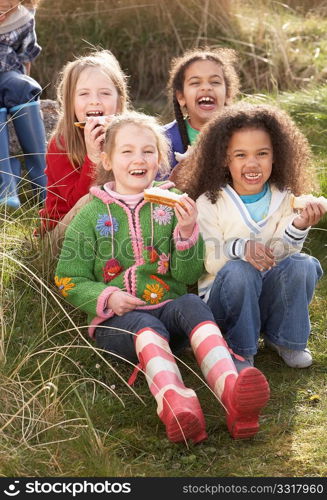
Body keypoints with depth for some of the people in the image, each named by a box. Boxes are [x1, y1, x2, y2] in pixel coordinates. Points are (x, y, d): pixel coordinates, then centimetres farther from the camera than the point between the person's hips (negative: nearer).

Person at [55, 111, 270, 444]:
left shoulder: (172, 204, 12)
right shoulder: (92, 215, 9)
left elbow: (189, 275, 8)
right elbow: (68, 279, 9)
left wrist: (187, 232, -11)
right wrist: (106, 297, -11)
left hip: (169, 307, 2)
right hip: (116, 320, -1)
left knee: (192, 304, -33)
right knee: (147, 327, -37)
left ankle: (231, 391, -60)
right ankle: (174, 402, -68)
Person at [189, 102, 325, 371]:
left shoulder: (284, 200, 1)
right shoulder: (209, 203, -8)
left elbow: (280, 254, -8)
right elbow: (208, 260, -14)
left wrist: (298, 228, -28)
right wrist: (240, 248, -34)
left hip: (271, 297, 3)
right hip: (223, 296, -3)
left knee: (301, 265, -24)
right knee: (239, 270, -34)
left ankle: (285, 338, -4)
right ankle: (241, 349, -14)